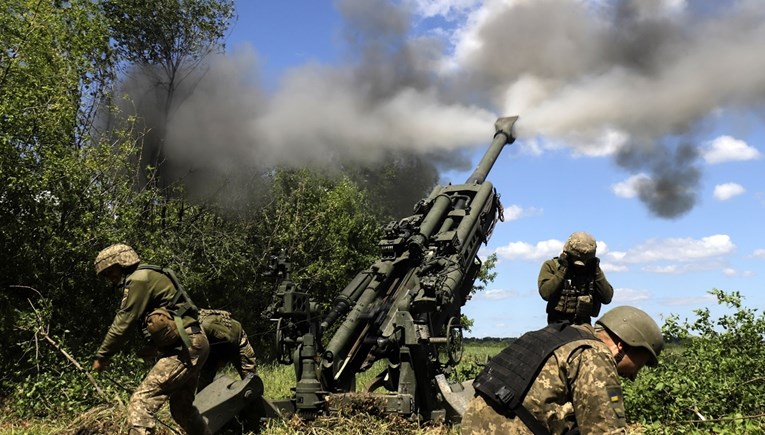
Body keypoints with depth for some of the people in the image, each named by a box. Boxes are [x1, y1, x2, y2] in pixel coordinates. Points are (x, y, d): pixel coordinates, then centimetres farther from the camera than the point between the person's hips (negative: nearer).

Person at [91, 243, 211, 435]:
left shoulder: (140, 279, -10)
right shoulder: (149, 277, 20)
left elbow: (123, 322, -9)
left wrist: (102, 356, 1)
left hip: (184, 348, -10)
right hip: (191, 346, 10)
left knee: (141, 401, -16)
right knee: (182, 408, 22)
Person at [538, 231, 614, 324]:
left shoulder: (593, 270, 8)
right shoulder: (551, 266, -1)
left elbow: (607, 298, -1)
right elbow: (546, 293, -16)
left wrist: (596, 271, -7)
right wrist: (562, 270, -15)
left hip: (584, 324, 3)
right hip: (558, 324, -3)